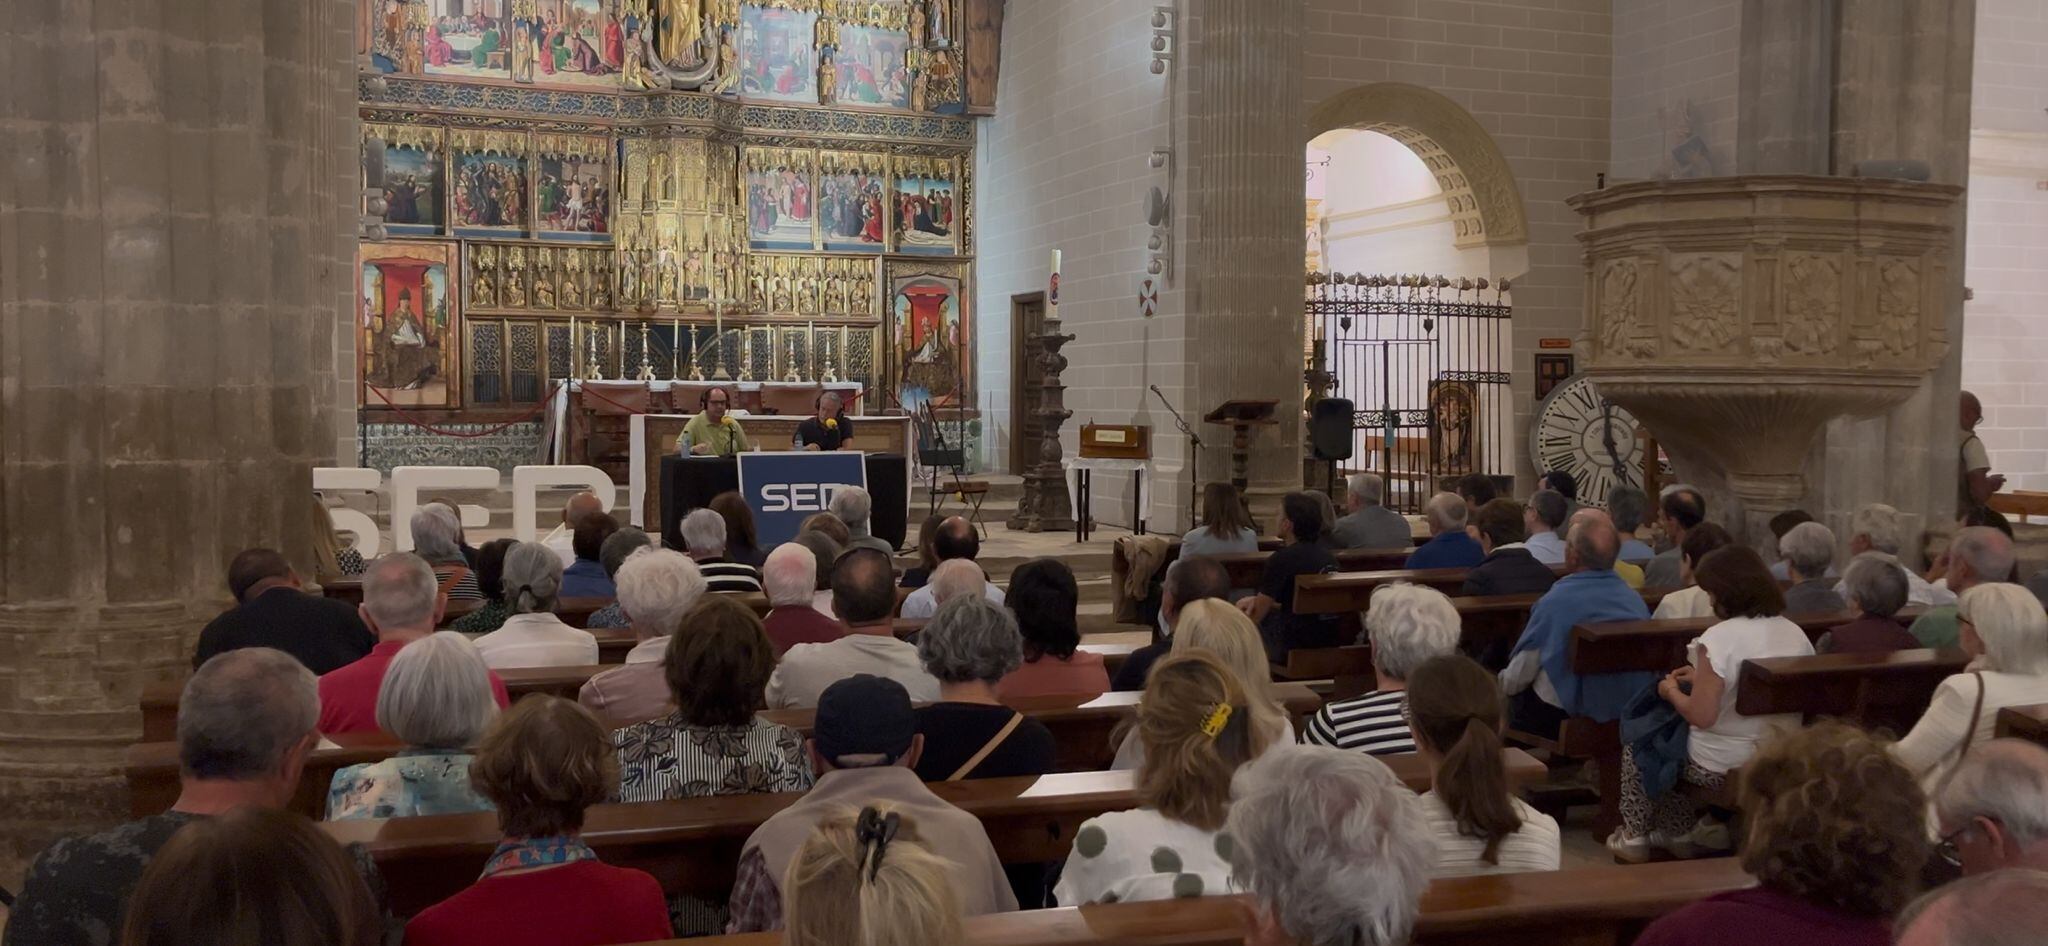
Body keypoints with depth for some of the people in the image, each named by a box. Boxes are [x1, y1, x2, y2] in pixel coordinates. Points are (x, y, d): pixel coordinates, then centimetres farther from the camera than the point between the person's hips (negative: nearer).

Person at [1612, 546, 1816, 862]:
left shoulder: (1719, 638, -22)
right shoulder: (1797, 635, -1)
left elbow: (1701, 715, -22)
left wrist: (1671, 691, -2)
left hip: (1721, 769, -7)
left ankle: (1635, 836, 25)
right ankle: (1685, 831, 30)